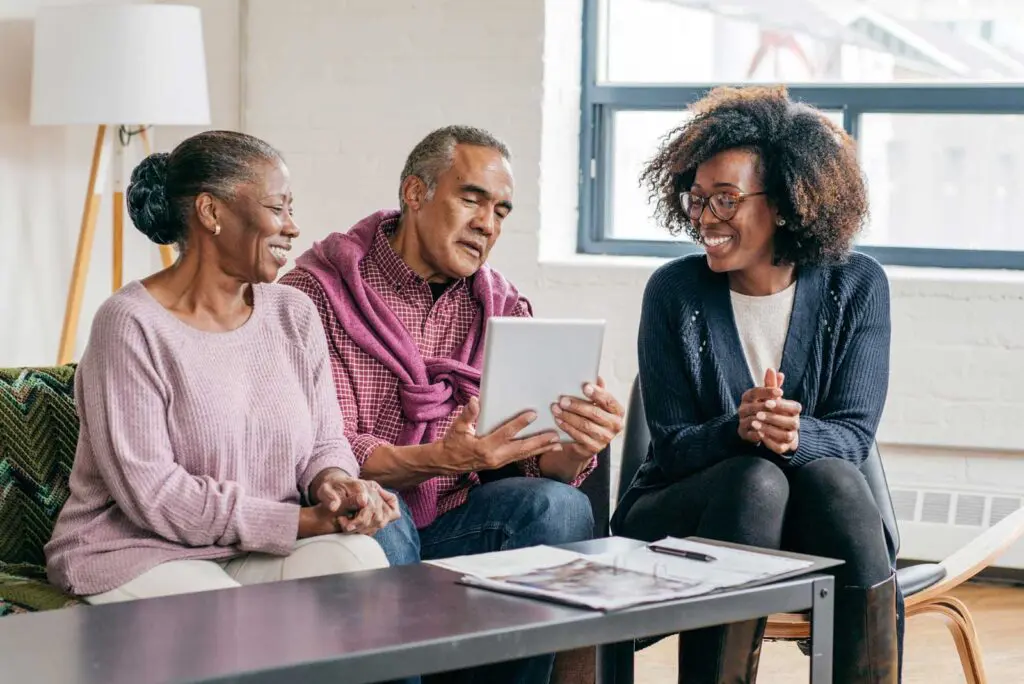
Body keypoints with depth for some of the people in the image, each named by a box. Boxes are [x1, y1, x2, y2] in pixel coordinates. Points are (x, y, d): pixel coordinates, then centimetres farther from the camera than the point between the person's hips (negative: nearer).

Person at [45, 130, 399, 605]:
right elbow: (150, 492, -17)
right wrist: (305, 521, -19)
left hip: (260, 553, 6)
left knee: (357, 558, -24)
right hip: (139, 555, -6)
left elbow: (324, 442, 13)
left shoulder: (294, 315, 9)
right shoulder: (130, 324, -12)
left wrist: (334, 483, -14)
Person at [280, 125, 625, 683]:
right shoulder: (320, 289, -5)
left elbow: (532, 453, 1)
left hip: (453, 523, 4)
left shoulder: (501, 307, 9)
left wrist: (575, 449, -24)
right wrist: (440, 460, -32)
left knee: (559, 506, -23)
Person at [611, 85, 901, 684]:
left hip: (813, 521, 1)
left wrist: (797, 435, -29)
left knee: (831, 477, -32)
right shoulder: (675, 291, -3)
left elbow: (855, 433, -6)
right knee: (756, 478, -32)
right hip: (680, 513, -1)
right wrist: (738, 430, -28)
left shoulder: (857, 286, 0)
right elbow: (672, 443, -5)